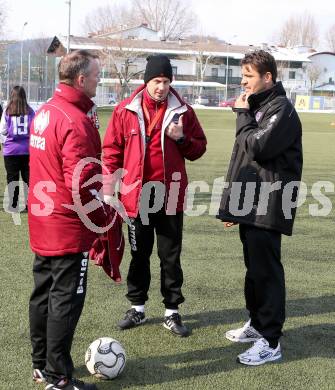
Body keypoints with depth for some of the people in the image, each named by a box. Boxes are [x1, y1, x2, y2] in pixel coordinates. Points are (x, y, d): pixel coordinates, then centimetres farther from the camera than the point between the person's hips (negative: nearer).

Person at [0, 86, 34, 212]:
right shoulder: (29, 111, -4)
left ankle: (13, 205, 9)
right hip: (27, 150, 1)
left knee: (12, 178, 8)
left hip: (11, 150, -1)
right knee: (28, 178, 10)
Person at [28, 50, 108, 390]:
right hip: (70, 228, -9)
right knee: (66, 299, 0)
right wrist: (102, 216, -10)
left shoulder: (44, 112, 8)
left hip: (42, 222, 9)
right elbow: (83, 182, -23)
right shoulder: (76, 121, -20)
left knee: (43, 293, 16)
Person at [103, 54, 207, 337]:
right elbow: (112, 149, 2)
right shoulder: (125, 111, -2)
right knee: (139, 254, 13)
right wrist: (109, 182, -5)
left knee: (171, 256, 8)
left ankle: (172, 312, 18)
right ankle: (137, 308, 27)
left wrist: (182, 138, -14)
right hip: (137, 195, 0)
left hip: (170, 196, 0)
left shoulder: (183, 112, -1)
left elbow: (199, 148, 5)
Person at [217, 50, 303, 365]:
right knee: (254, 267, 17)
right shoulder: (256, 107, 17)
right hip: (249, 204, 9)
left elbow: (258, 147, -23)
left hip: (267, 207, -9)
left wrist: (243, 115, -8)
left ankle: (270, 341, 0)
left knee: (266, 270, -6)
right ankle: (257, 323, 31)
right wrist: (233, 204, 19)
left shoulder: (281, 109, -11)